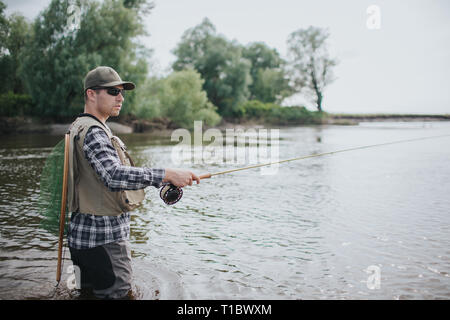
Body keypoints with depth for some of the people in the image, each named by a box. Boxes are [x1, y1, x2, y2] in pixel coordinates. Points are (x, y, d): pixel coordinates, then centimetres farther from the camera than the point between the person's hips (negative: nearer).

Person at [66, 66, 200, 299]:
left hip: (86, 235, 11)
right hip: (102, 238, -11)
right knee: (118, 294, -3)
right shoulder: (92, 132, -19)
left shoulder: (78, 127, 15)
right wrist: (167, 175, -39)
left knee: (89, 293, 19)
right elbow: (114, 175, -35)